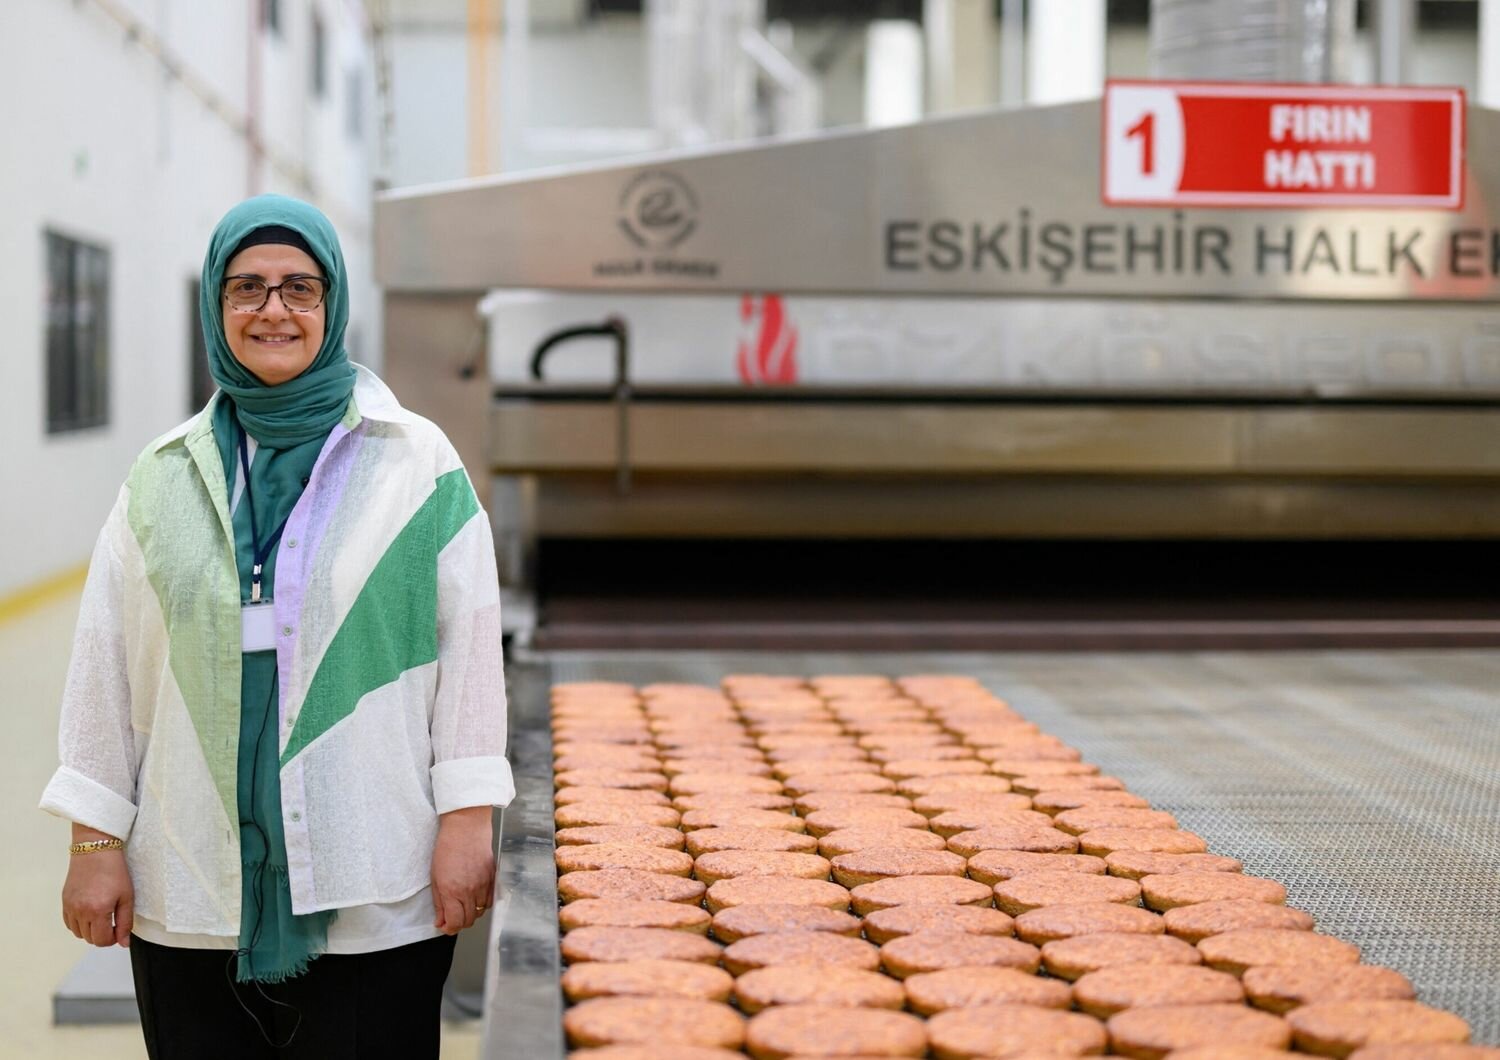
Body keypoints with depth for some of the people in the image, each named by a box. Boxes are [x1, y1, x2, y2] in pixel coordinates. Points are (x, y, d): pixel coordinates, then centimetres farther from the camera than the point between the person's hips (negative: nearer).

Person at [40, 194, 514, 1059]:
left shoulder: (418, 463, 2)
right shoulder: (166, 476, 9)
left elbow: (469, 646, -1)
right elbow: (107, 668, 9)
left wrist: (467, 820, -7)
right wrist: (96, 841, 5)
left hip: (372, 892, -2)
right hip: (191, 891, 2)